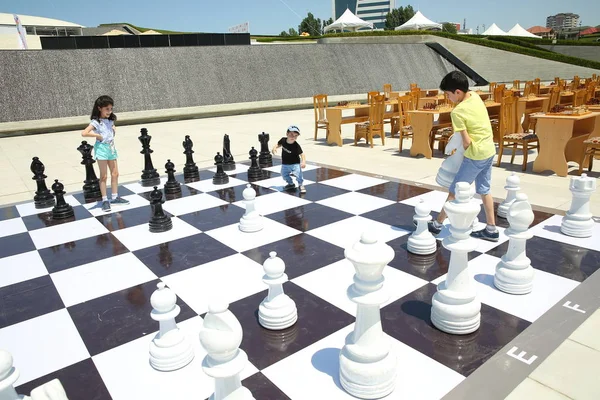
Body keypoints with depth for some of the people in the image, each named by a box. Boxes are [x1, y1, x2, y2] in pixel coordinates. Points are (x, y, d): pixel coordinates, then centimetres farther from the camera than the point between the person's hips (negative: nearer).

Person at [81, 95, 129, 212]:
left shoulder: (110, 120, 8)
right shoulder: (95, 122, -13)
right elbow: (84, 133, -26)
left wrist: (114, 130, 9)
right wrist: (97, 135, -18)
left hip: (111, 148, 7)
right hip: (101, 148, -7)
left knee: (115, 174, 10)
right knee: (103, 176, -1)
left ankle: (115, 197, 22)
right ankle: (105, 200, 6)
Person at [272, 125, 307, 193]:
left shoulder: (296, 146, -25)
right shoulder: (283, 140, -13)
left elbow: (302, 154, -26)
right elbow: (278, 144, 9)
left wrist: (303, 162, -44)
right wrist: (275, 148, -11)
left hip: (295, 164, -5)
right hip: (285, 164, 5)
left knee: (298, 174, -21)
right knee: (284, 175, 18)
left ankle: (301, 185, 6)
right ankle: (291, 184, 44)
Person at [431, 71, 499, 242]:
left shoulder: (457, 112, -21)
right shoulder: (475, 96, 3)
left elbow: (467, 142, -20)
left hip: (476, 155, -8)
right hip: (489, 150, 8)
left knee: (455, 191, 4)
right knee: (484, 189, 16)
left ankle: (437, 223, 16)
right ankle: (491, 229, 22)